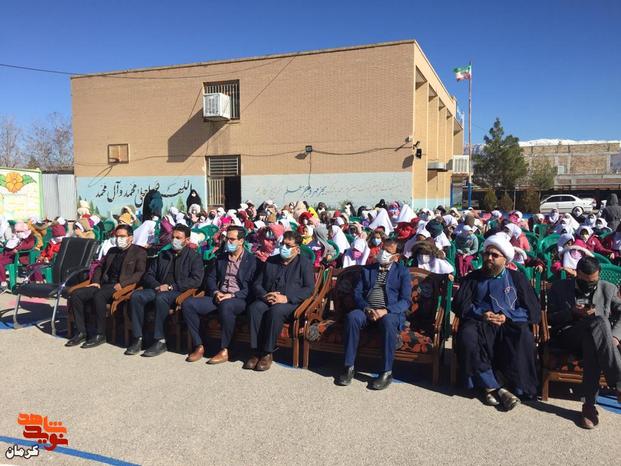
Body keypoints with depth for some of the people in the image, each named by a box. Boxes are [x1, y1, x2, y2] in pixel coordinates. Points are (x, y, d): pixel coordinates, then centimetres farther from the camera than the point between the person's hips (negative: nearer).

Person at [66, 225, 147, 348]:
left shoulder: (139, 252, 3)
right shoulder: (112, 251, 25)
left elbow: (140, 273, -8)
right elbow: (100, 267, 30)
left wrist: (122, 284, -19)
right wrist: (96, 281, 10)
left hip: (120, 287, -7)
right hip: (104, 284, 7)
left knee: (98, 296, -34)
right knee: (76, 294, -12)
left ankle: (100, 335, -22)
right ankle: (81, 332, -6)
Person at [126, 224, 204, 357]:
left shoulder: (194, 256, 6)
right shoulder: (163, 255, 23)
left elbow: (196, 280, -9)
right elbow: (148, 275, 19)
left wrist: (171, 286, -14)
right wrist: (157, 286, -4)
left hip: (179, 292, -5)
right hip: (159, 289, 6)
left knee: (161, 298, -37)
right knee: (136, 295, -22)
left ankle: (160, 342, -30)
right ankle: (138, 339, -19)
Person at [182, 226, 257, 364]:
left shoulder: (252, 260, 1)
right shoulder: (221, 257, 18)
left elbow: (252, 288, -6)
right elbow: (211, 278, 16)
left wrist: (232, 295, -17)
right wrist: (216, 292, -4)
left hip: (239, 300, -5)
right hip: (218, 297, 6)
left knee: (226, 305, -40)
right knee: (188, 304, -16)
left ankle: (224, 351, -25)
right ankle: (198, 346, -9)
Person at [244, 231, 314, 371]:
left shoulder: (305, 263, 6)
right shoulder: (270, 261, 19)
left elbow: (309, 288, -6)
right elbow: (256, 284, 15)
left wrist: (286, 298, -18)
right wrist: (264, 295, -9)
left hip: (290, 302, -4)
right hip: (267, 299, 4)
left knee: (275, 311, -36)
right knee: (254, 308, -29)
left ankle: (267, 353, -23)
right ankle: (257, 352, -24)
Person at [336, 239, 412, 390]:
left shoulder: (402, 271, 10)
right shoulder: (367, 269, 19)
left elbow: (406, 300, 0)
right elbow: (357, 293, 10)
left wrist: (386, 310, -17)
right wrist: (367, 308, -11)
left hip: (390, 312, -2)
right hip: (367, 310, 3)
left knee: (388, 321, -37)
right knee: (352, 316, -30)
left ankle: (387, 372, -26)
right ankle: (349, 367, -24)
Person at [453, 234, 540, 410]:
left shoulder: (517, 278, 18)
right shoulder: (473, 277, 20)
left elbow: (533, 309, 9)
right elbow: (459, 304, 9)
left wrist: (508, 317, -8)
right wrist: (481, 314, -9)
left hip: (510, 324, 0)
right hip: (479, 323, 0)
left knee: (524, 339, -33)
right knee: (467, 337, -33)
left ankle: (491, 387, -24)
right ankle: (496, 387, -24)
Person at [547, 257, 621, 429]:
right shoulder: (559, 287, 11)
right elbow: (550, 318, 8)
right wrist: (572, 312, -10)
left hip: (594, 335, 2)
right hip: (567, 335, -2)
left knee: (592, 343, -39)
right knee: (599, 322, -34)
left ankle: (589, 403, -37)